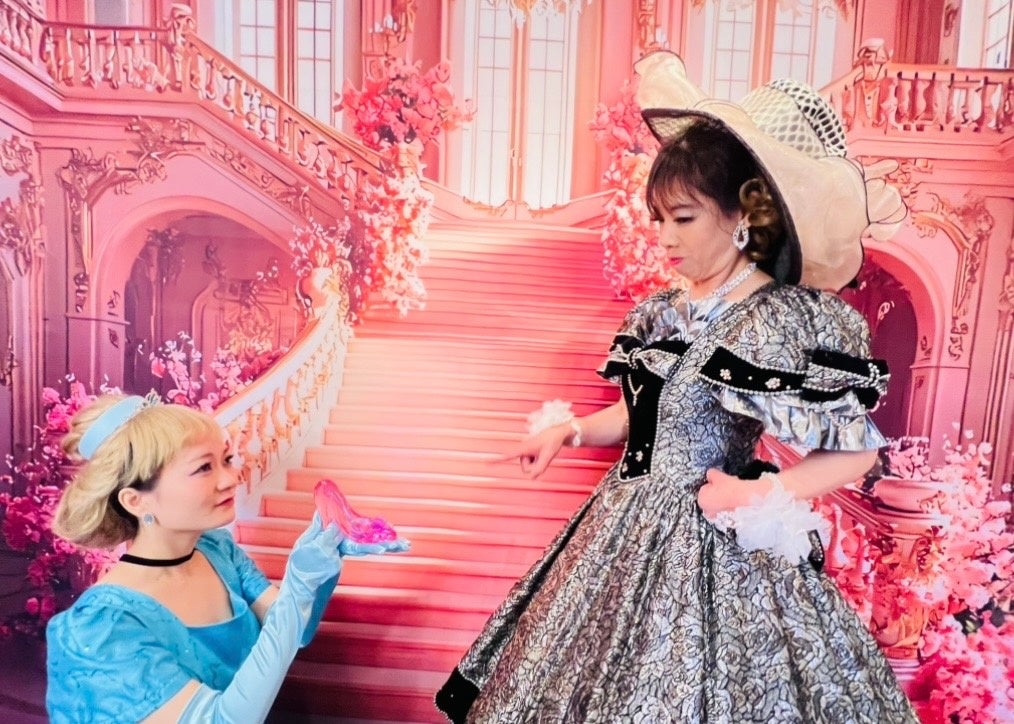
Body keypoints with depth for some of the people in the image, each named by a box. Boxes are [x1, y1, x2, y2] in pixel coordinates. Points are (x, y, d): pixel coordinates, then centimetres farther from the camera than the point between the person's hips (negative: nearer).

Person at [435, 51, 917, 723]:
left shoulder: (787, 321, -18)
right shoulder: (663, 313, 2)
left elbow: (859, 449, -12)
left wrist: (766, 492, -20)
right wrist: (570, 431, 4)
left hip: (712, 540, -7)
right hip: (631, 526, 7)